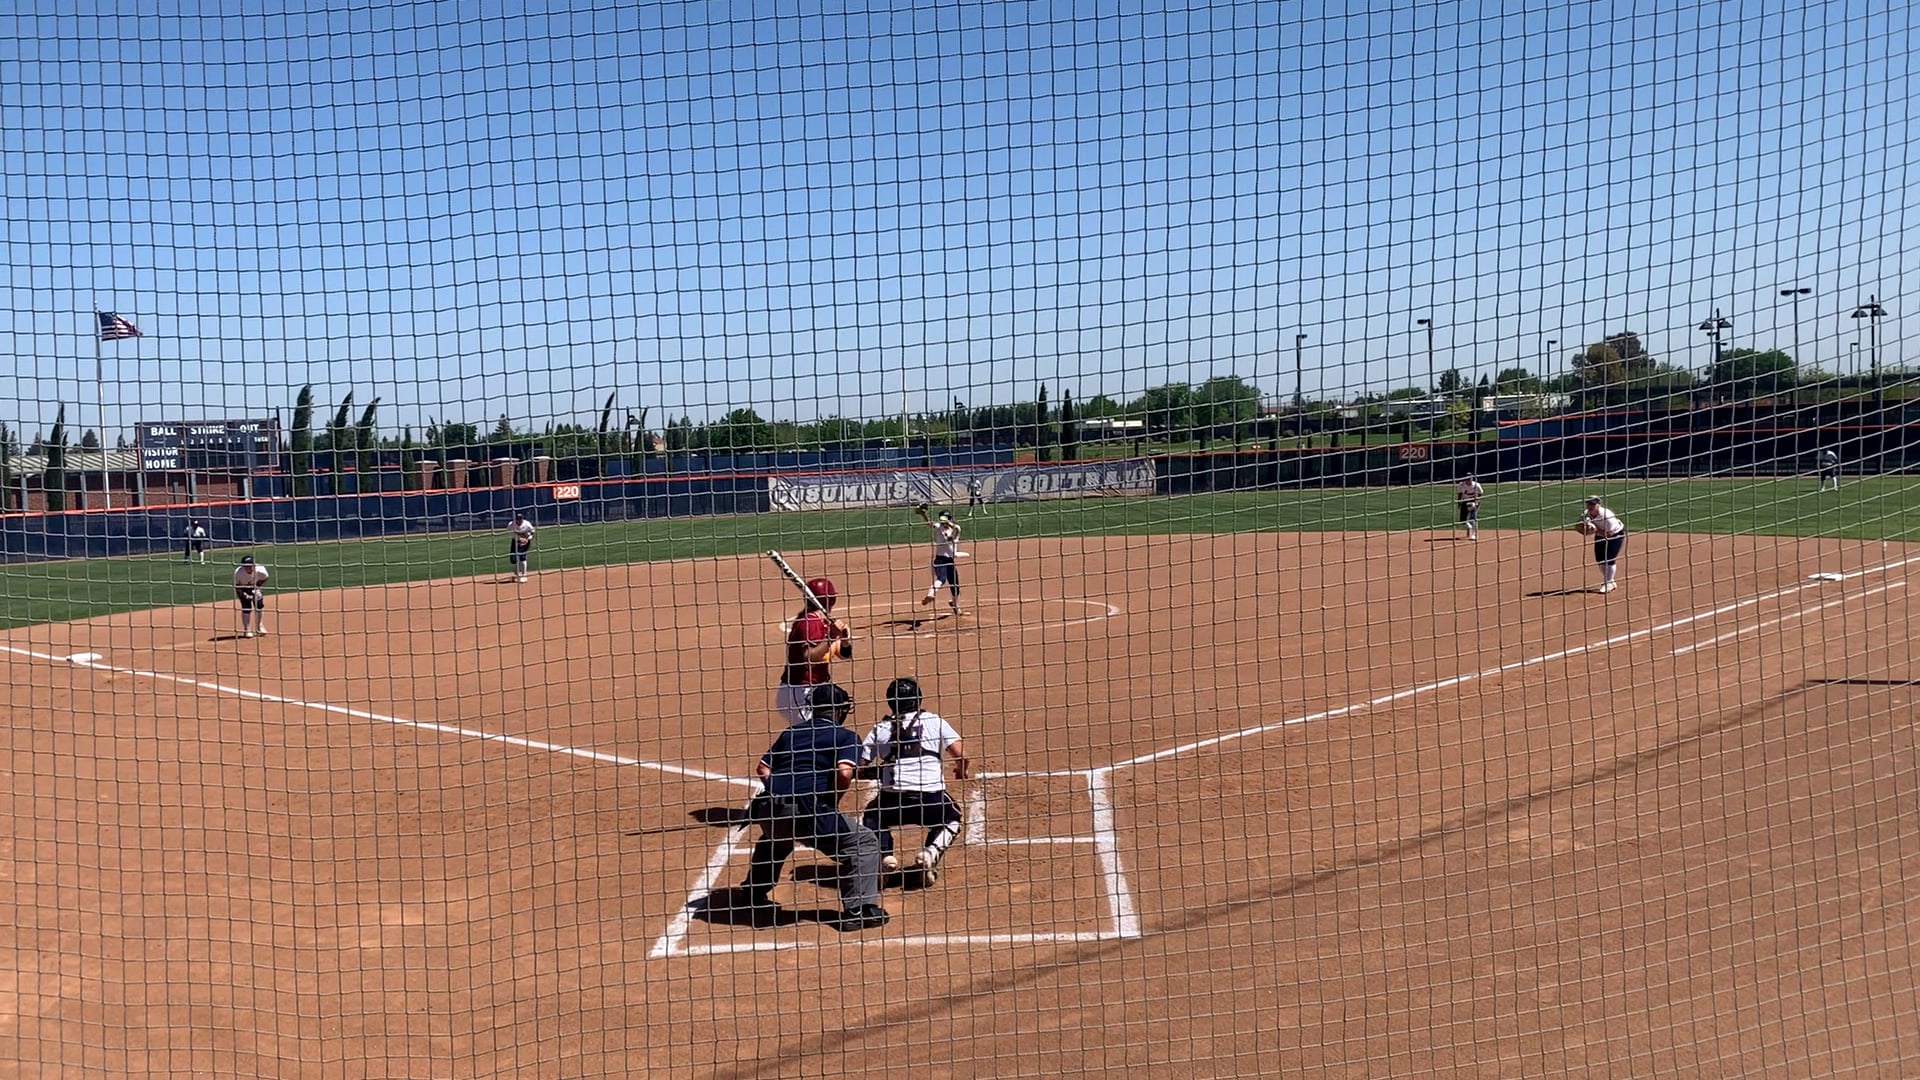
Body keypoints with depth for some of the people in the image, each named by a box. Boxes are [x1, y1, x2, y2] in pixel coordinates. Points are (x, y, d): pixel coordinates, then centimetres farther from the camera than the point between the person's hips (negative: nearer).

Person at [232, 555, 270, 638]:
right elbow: (236, 585, -19)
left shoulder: (261, 571, -33)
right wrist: (242, 593, -34)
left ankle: (260, 627, 16)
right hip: (242, 589, -2)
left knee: (259, 605, -4)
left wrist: (258, 588, -22)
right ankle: (246, 630, 4)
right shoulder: (238, 573, -36)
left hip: (256, 586, 2)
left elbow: (264, 579, -10)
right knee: (246, 607, -11)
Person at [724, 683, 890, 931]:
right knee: (864, 842, 6)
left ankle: (754, 892, 47)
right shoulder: (845, 736, 8)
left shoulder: (791, 732, 25)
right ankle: (858, 910, -5)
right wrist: (832, 799, 5)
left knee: (774, 836, 41)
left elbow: (762, 768, 22)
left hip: (768, 809, 6)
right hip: (805, 812, -6)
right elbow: (844, 772, -11)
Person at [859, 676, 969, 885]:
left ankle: (884, 857, 4)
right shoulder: (935, 721, 10)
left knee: (871, 817, 32)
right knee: (951, 819, 32)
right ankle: (930, 854, 4)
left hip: (892, 799, 0)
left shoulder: (880, 729, 12)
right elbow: (961, 756, 3)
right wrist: (960, 772, 25)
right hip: (931, 799, 0)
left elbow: (860, 769, 11)